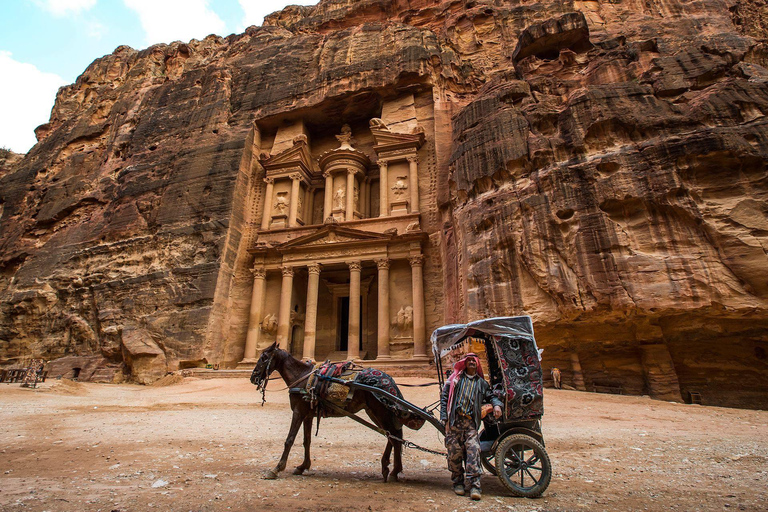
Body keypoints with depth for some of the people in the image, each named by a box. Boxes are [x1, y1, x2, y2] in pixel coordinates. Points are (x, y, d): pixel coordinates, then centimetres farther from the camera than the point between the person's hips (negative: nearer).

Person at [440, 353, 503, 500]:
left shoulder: (482, 383, 17)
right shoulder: (455, 378, 9)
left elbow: (491, 395, 28)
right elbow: (444, 397, 6)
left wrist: (496, 405, 4)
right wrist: (445, 418, -2)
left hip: (471, 423, 1)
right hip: (454, 421, -1)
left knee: (473, 451, -10)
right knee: (454, 452, 1)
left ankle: (474, 486, -3)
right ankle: (458, 482, 19)